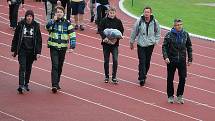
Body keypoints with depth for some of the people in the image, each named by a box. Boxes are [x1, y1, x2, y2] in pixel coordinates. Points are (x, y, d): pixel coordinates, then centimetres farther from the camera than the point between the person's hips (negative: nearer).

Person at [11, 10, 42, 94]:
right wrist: (13, 50, 3)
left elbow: (39, 40, 2)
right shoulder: (21, 25, -2)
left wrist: (38, 52, -3)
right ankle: (21, 85, -17)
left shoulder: (36, 26, 0)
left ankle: (26, 84, 26)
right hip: (22, 50, -2)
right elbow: (15, 38, 3)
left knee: (28, 68, 11)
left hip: (31, 51, 2)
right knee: (22, 67, -12)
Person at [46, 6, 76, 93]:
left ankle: (57, 82, 28)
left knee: (60, 66, 12)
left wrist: (72, 47, -7)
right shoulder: (52, 22, 0)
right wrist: (54, 20, -30)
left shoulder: (67, 23, 2)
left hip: (63, 48, 2)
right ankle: (54, 85, -17)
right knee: (55, 66, -12)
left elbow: (72, 35, 1)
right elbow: (47, 27, -22)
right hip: (53, 47, -2)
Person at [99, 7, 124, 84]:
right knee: (106, 60, 8)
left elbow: (121, 31, 3)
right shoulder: (104, 20, -3)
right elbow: (100, 30, -6)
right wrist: (105, 37, -21)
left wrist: (117, 38, -14)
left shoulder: (118, 21, 0)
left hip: (115, 43, 0)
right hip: (106, 43, 0)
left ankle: (114, 77, 3)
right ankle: (106, 77, 20)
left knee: (115, 60, -7)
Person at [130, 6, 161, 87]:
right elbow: (134, 32, 4)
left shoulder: (154, 22, -2)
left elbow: (158, 32, 14)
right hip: (141, 44, -2)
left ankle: (144, 76, 24)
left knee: (147, 62, 8)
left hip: (150, 45, 2)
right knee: (142, 62, -9)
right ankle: (142, 78, -10)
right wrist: (131, 42, 9)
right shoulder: (139, 21, -7)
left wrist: (156, 41, 6)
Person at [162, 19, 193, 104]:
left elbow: (189, 47, 10)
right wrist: (165, 57, -19)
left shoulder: (185, 34, 1)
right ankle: (170, 96, 20)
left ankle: (180, 96, 14)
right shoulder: (169, 35, -8)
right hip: (171, 60, -2)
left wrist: (190, 59, 7)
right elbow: (164, 46, -6)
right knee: (170, 79, 5)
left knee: (183, 78, -2)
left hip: (182, 60, 2)